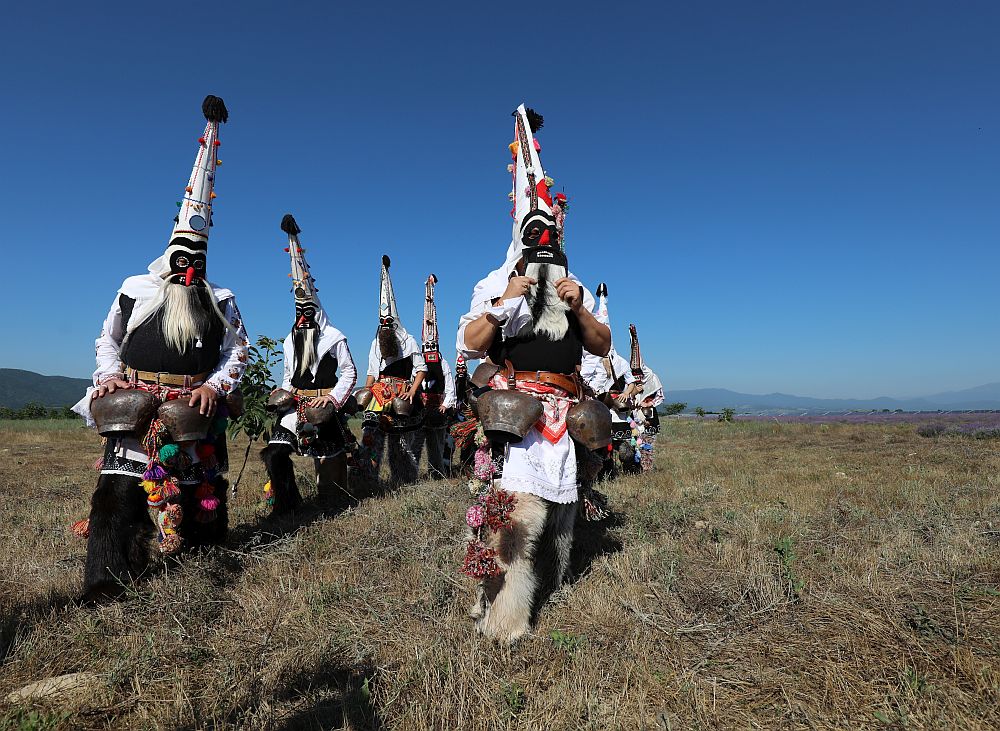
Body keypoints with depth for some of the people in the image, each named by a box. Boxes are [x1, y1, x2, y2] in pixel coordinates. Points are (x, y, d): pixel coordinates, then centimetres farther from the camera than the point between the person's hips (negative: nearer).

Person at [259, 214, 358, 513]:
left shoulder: (334, 338, -4)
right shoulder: (291, 340, 16)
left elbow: (350, 373, -5)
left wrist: (333, 398, -13)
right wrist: (284, 394, 5)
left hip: (323, 407, -5)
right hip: (295, 407, 5)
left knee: (328, 462, 1)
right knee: (275, 454, -9)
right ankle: (287, 506, 4)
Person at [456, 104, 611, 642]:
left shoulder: (573, 287, 16)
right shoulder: (497, 284, 4)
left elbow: (602, 347, 8)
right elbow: (469, 347, -6)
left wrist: (578, 308, -8)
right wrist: (504, 302, -16)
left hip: (566, 413, 5)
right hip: (515, 410, -5)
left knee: (559, 504, 13)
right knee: (514, 505, -12)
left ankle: (545, 588, 32)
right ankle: (502, 618, -1)